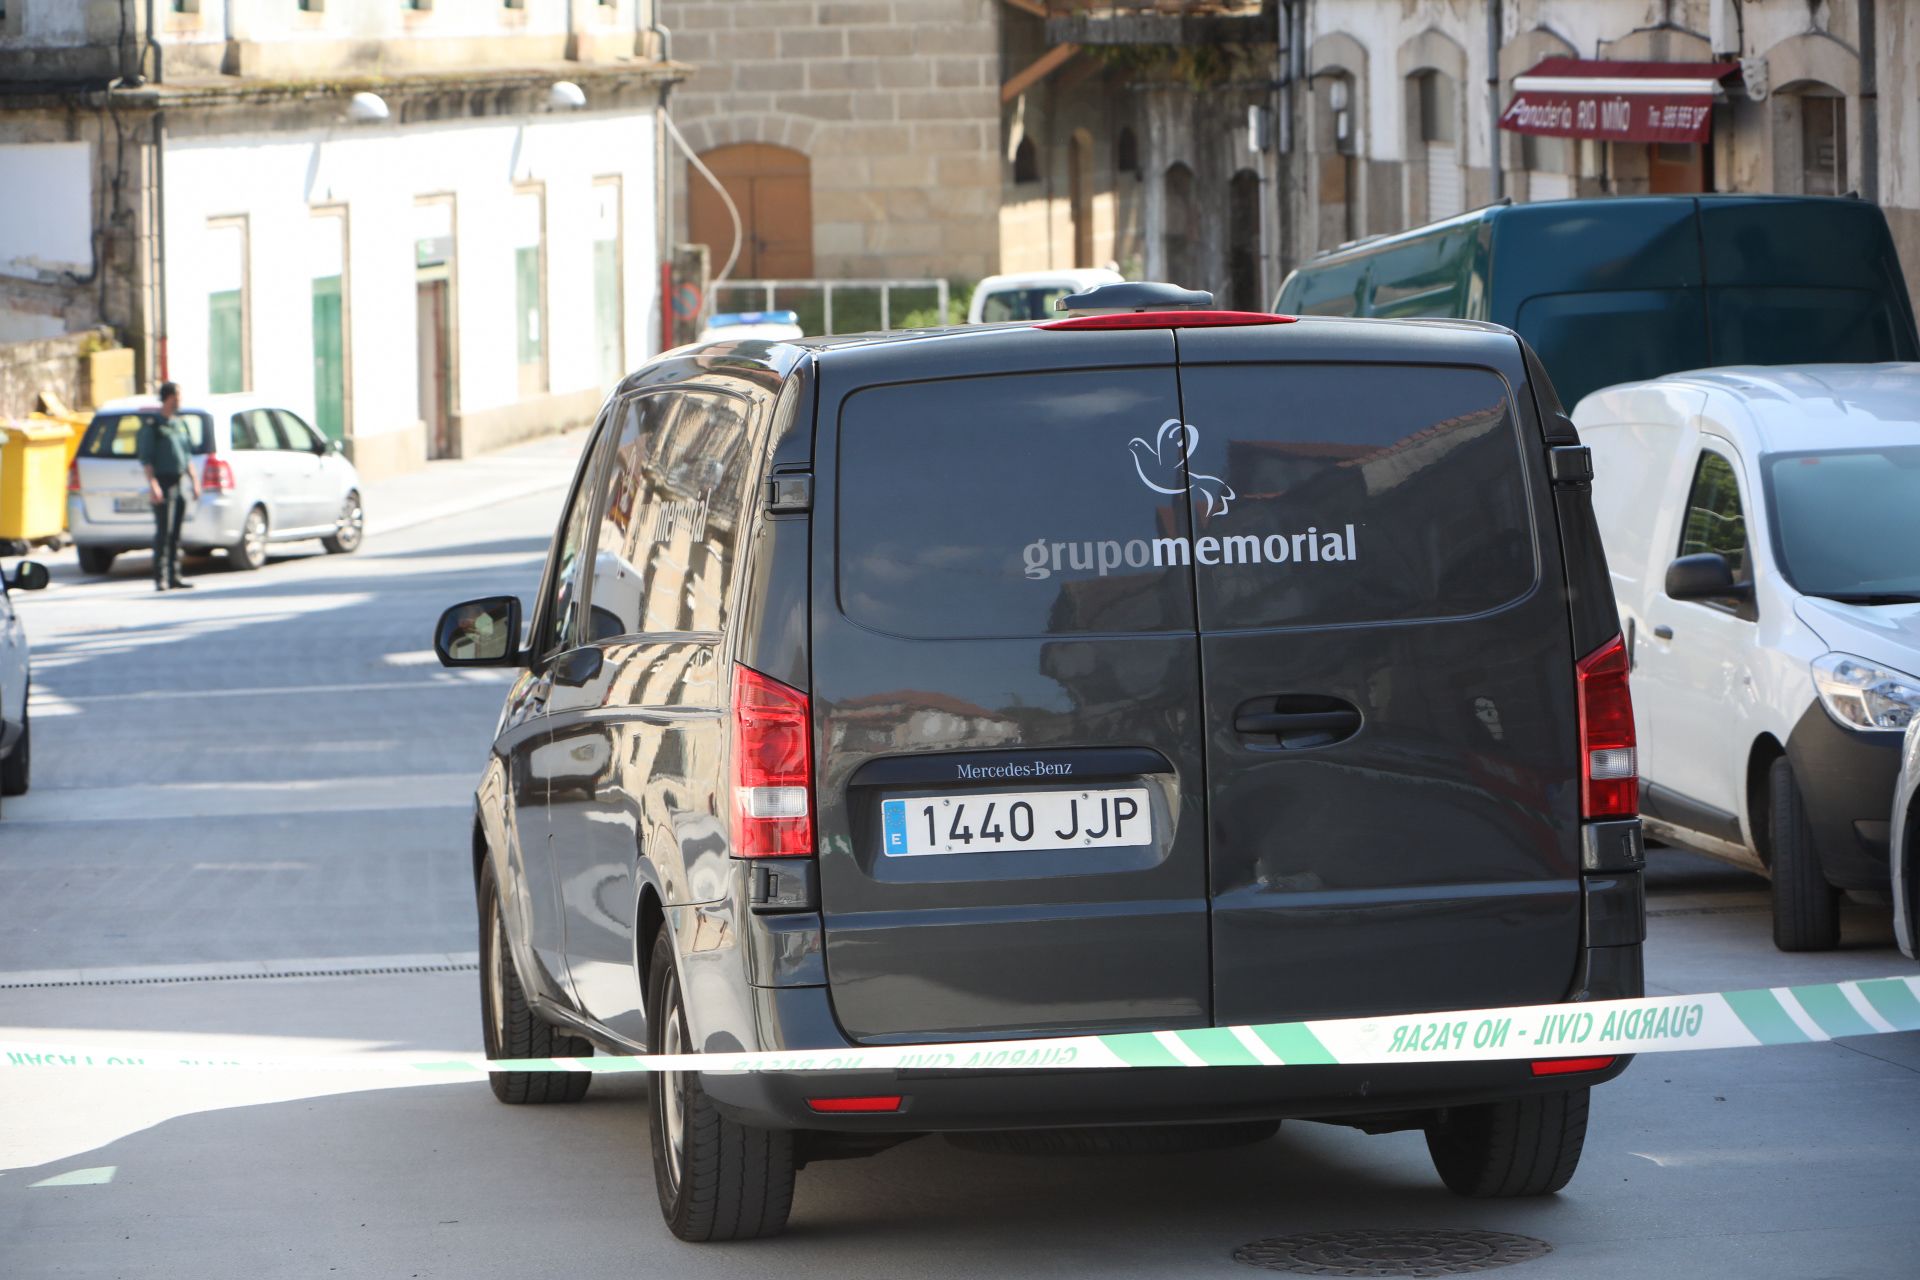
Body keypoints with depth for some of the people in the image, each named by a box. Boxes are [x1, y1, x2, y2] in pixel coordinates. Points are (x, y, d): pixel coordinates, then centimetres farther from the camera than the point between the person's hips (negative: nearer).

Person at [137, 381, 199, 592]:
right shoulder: (152, 426, -5)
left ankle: (174, 576, 12)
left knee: (176, 532, 8)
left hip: (181, 481, 7)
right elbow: (146, 458, -9)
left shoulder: (183, 424, 16)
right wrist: (152, 484, -19)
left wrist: (194, 481, 15)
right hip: (163, 481, -7)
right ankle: (160, 578, -9)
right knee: (163, 531, -10)